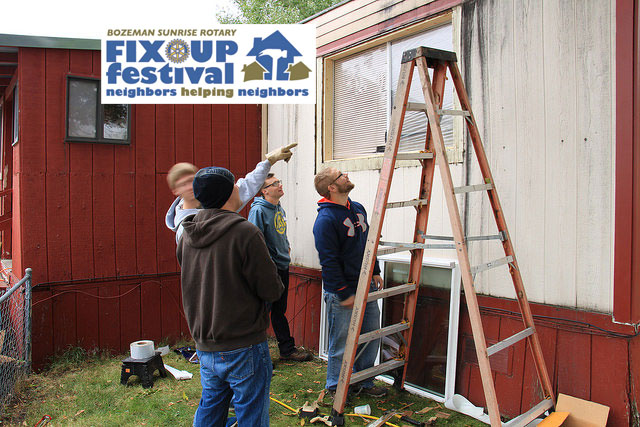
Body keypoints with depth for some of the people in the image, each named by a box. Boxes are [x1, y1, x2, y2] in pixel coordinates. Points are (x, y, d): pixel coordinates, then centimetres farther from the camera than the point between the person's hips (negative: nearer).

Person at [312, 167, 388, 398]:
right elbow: (329, 261, -19)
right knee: (341, 344, 4)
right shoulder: (326, 219, -17)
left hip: (366, 287, 8)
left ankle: (363, 382, 33)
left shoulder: (358, 208, 10)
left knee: (372, 336, 15)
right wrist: (344, 293, -17)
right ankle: (336, 387, 25)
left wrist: (375, 272, 15)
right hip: (341, 293, -8)